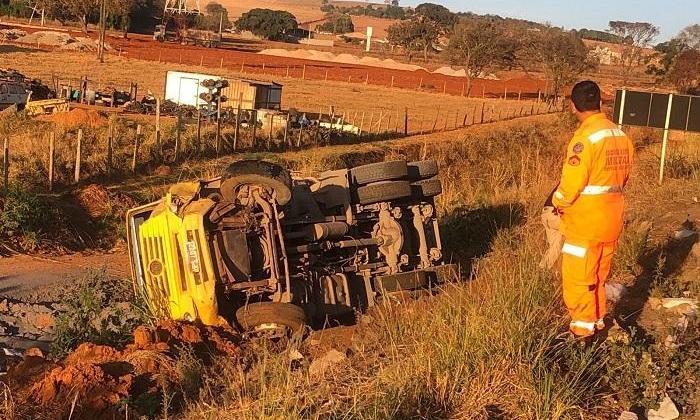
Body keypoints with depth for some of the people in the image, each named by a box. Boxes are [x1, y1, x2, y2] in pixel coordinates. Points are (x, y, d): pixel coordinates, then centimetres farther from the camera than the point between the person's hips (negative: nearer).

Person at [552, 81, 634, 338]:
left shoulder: (585, 137, -20)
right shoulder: (620, 135, 4)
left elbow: (571, 183, -20)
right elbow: (623, 176, 11)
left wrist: (558, 203, -2)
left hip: (585, 222, -7)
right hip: (611, 220, 7)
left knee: (578, 278, 4)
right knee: (599, 276, 21)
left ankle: (582, 329, 10)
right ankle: (598, 320, 31)